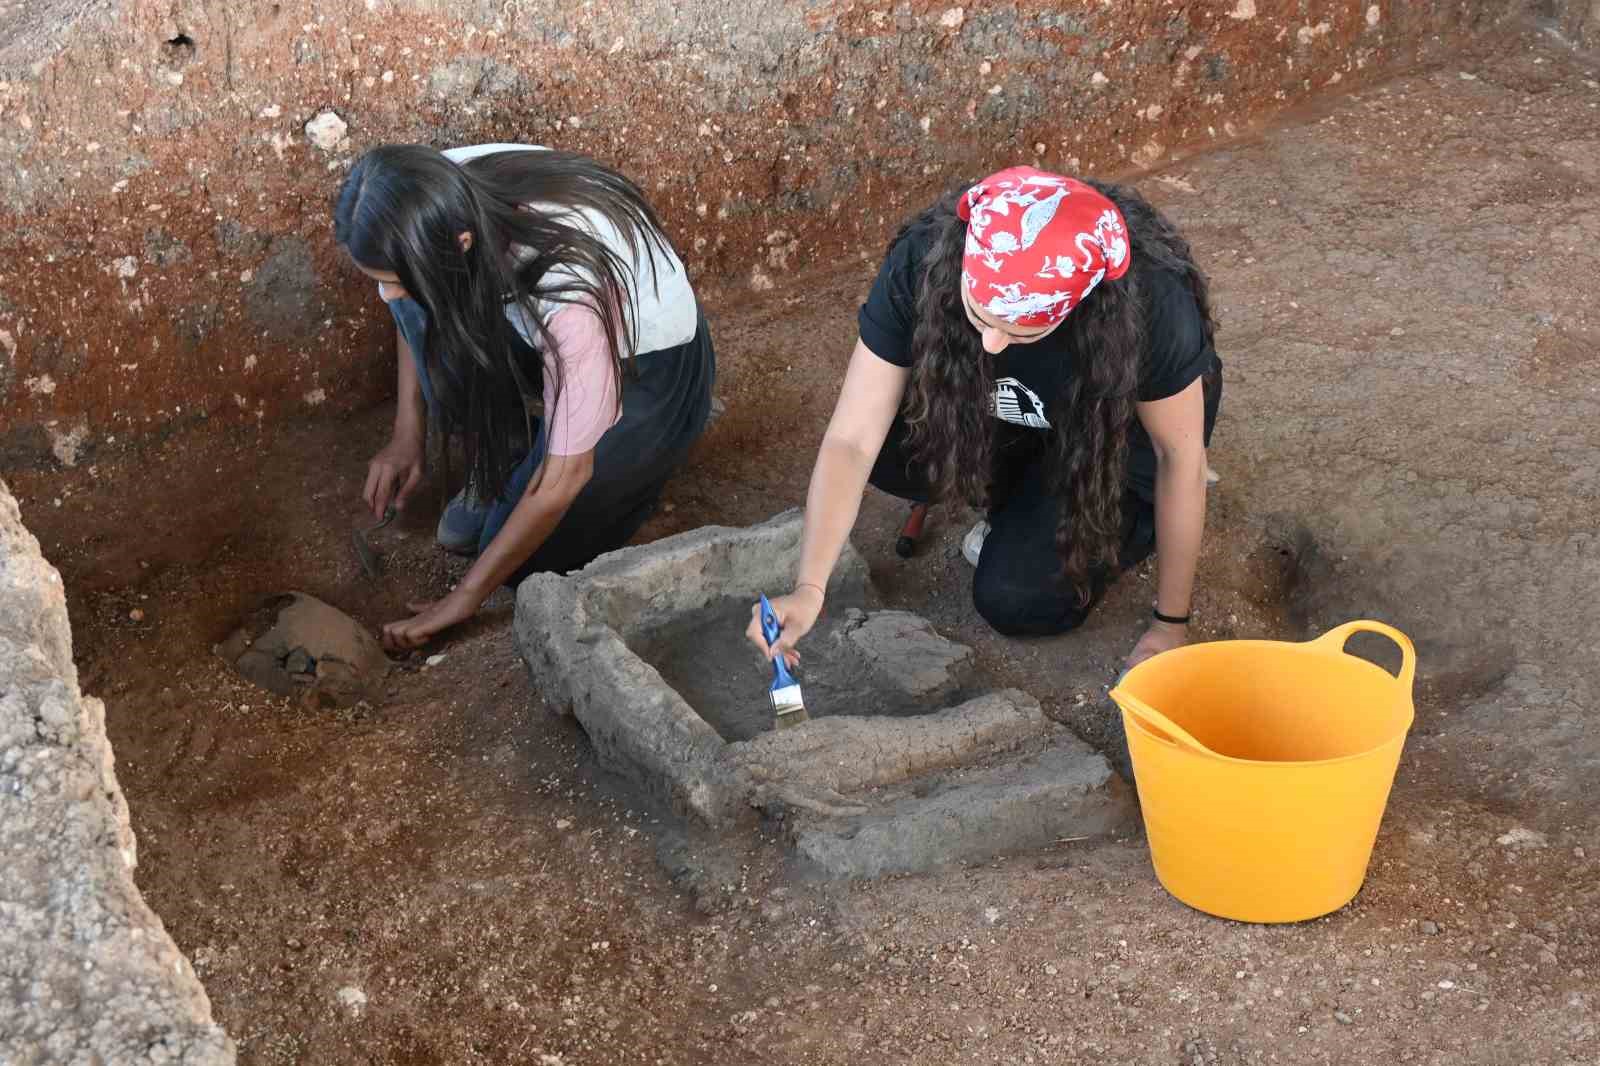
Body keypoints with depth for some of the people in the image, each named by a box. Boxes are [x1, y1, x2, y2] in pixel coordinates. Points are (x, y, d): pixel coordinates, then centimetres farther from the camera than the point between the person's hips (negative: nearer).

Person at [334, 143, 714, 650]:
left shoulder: (573, 284, -42)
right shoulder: (441, 196, -25)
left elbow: (564, 475, -31)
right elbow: (416, 312, 1)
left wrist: (464, 598, -23)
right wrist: (407, 435, -7)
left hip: (647, 363, -6)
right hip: (538, 334, 6)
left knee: (530, 559, -17)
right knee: (424, 302, -23)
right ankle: (503, 462, -1)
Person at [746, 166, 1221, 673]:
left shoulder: (1151, 301, -38)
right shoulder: (922, 265, -32)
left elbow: (1180, 456, -23)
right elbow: (853, 440, -30)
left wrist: (1171, 624, -15)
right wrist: (809, 588, -42)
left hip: (1121, 428, -3)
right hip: (1013, 420, 3)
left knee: (1017, 601, -19)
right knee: (895, 451, -25)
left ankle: (1135, 514, 9)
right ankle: (1020, 500, 4)